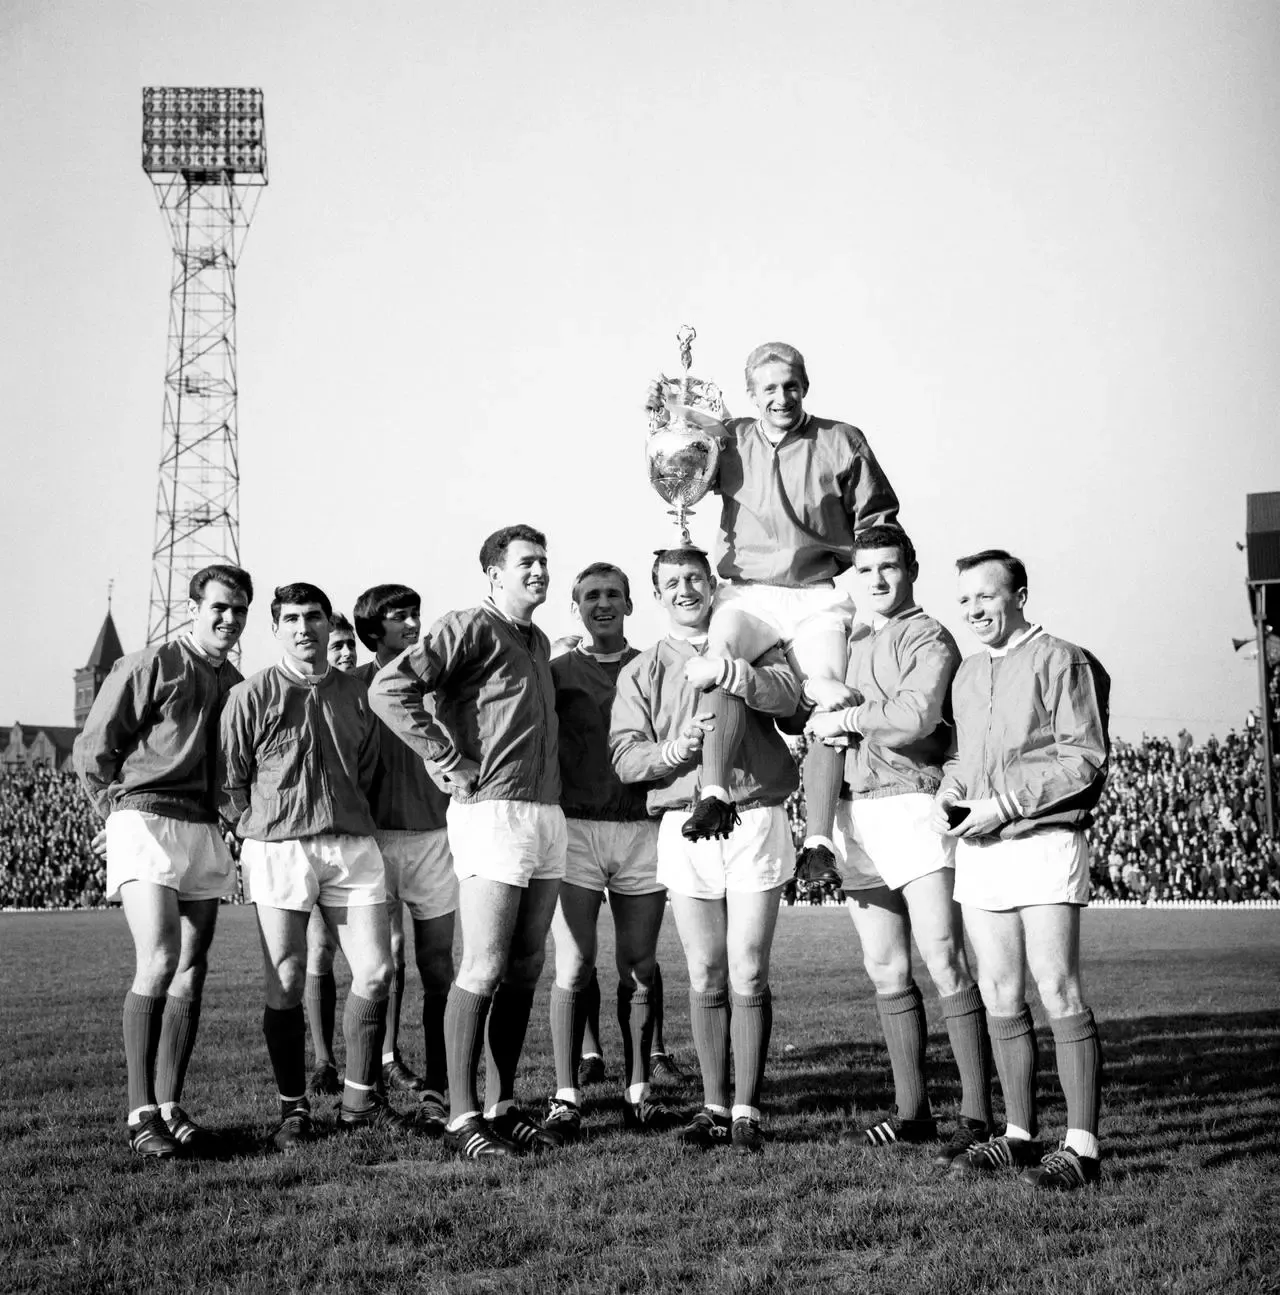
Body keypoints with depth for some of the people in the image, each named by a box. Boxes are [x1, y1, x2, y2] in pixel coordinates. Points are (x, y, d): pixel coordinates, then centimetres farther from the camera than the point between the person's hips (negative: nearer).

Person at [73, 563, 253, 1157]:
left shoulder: (235, 685, 17)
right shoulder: (150, 666, -3)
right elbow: (92, 750, -2)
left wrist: (224, 821, 15)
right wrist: (122, 816, 2)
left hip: (204, 832, 7)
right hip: (145, 822, -7)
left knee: (191, 975, 4)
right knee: (159, 962, -17)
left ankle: (171, 1108, 10)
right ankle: (141, 1114, -13)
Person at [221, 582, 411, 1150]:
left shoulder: (355, 695, 11)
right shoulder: (250, 696, 0)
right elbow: (228, 780, 3)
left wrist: (350, 822, 12)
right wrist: (260, 829, 0)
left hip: (352, 844, 4)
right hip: (277, 848, -4)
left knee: (375, 972, 1)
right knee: (285, 984, -1)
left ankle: (360, 1099, 16)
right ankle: (293, 1110, 10)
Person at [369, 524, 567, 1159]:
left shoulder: (538, 643, 20)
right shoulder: (470, 629, -7)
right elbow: (388, 689, -19)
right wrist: (450, 760, -17)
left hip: (547, 812, 8)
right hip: (491, 813, -8)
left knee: (525, 969, 10)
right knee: (484, 969, -8)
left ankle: (503, 1107, 17)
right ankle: (463, 1117, -2)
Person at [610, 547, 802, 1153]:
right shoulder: (641, 672, 14)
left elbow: (787, 693, -11)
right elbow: (625, 755, 2)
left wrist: (731, 672, -28)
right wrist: (678, 747, -15)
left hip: (755, 819, -2)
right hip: (684, 825, 2)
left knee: (748, 976, -3)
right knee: (705, 978, 4)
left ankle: (746, 1109, 3)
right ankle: (713, 1106, 13)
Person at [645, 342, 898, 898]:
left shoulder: (841, 442, 6)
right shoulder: (731, 440, 11)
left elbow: (877, 521, 12)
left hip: (818, 596, 0)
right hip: (747, 591, 1)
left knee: (830, 701, -18)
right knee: (721, 658, -31)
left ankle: (819, 842, -14)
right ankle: (714, 797, -36)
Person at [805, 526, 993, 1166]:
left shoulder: (929, 639, -2)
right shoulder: (847, 641, 20)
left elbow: (916, 718, -19)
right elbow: (817, 717, 22)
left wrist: (845, 719, -7)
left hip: (913, 805, -7)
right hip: (854, 811, 7)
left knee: (945, 962, -10)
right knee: (885, 970, 9)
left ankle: (975, 1114, -7)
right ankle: (912, 1110, 17)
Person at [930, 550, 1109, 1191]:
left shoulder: (1060, 660, -4)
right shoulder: (966, 673, 19)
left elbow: (1085, 757, -11)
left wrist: (1005, 803, -15)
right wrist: (947, 795, 5)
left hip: (1043, 842, -7)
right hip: (979, 848, 7)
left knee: (1058, 991, -9)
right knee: (999, 996, 8)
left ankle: (1081, 1146, -5)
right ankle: (1020, 1134, 16)